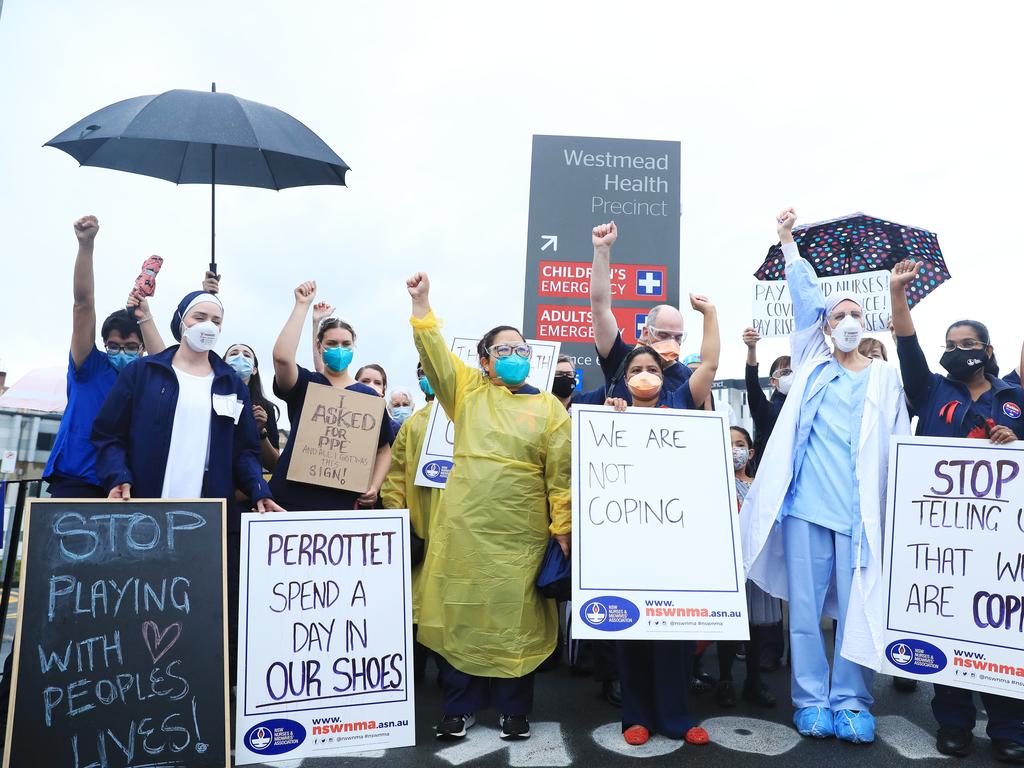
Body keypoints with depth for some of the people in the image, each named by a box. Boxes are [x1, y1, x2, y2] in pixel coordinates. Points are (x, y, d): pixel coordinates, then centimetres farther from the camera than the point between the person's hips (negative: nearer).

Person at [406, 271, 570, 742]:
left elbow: (560, 473, 1)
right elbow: (434, 353, -1)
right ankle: (460, 707, 26)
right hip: (463, 528, 1)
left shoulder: (549, 407, 4)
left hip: (521, 533, -1)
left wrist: (563, 527, -4)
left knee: (515, 618, 8)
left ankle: (512, 709, 26)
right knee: (460, 613, 9)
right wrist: (420, 302, -9)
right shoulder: (467, 391, 8)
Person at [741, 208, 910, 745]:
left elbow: (900, 446, 9)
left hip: (861, 512, 0)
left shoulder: (886, 378, 13)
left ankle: (850, 702, 18)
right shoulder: (813, 365, 13)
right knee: (805, 608, 4)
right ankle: (811, 703, 16)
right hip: (806, 505, 1)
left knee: (857, 608, 3)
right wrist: (788, 240, 8)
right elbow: (805, 298, 10)